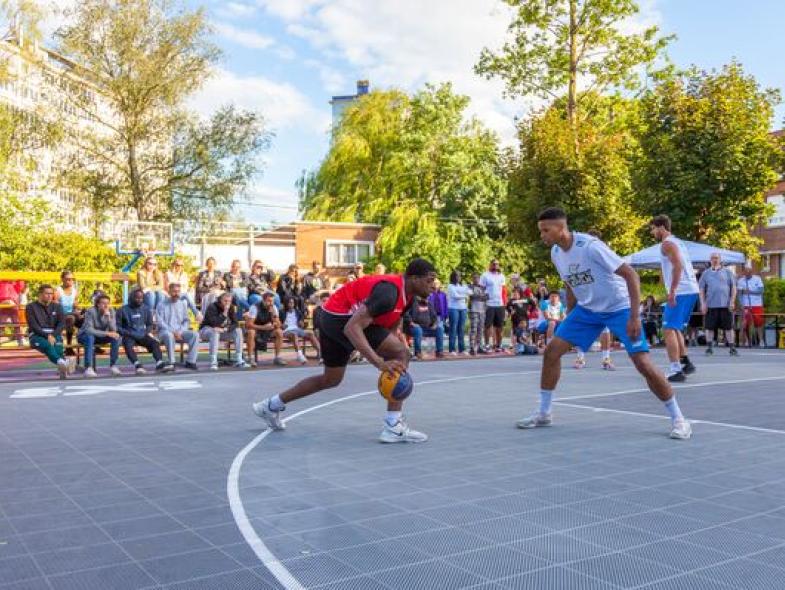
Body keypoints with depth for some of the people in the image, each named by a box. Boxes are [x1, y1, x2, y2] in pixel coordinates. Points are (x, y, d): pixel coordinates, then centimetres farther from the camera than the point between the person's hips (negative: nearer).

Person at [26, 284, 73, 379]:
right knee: (48, 345, -36)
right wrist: (47, 336, -18)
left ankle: (62, 368, -59)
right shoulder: (31, 307, 6)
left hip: (54, 335, 2)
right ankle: (62, 362, -65)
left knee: (57, 345, -34)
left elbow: (62, 323, 5)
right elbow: (33, 326, -4)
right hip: (37, 335, -2)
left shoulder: (56, 306, 15)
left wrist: (53, 335, -14)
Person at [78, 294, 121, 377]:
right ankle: (88, 368, -40)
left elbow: (113, 330, -19)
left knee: (116, 337, -21)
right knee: (90, 337, -38)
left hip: (101, 336, 4)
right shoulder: (91, 311, -23)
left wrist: (108, 316, -32)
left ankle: (113, 365, -13)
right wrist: (106, 333, -39)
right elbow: (89, 330, -33)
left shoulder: (111, 311, -11)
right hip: (85, 335, -4)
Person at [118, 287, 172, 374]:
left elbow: (150, 324, 23)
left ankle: (159, 364, -41)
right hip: (129, 336, -3)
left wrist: (148, 332, 3)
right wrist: (129, 333, -12)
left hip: (142, 335, 3)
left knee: (155, 342, -25)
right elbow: (118, 326, 2)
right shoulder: (124, 310, 3)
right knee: (128, 345, -36)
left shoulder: (146, 309, 13)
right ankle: (138, 365, -52)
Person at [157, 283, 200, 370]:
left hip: (180, 331, 4)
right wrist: (173, 332, -18)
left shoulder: (183, 303, 12)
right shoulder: (162, 304, 1)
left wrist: (180, 332, -8)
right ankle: (171, 362, -33)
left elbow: (186, 321, 11)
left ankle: (190, 361, -20)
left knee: (195, 334, -22)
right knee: (169, 335, -39)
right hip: (165, 331, -4)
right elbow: (160, 322, -7)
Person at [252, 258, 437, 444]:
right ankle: (394, 427, -15)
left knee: (331, 379, 26)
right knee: (402, 353, -16)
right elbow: (352, 327, -34)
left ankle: (271, 406, 40)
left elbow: (390, 329, 15)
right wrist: (380, 362, -40)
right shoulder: (389, 291, -27)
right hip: (342, 318, -10)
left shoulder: (406, 294, 4)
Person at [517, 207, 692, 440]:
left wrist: (634, 317, -29)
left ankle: (678, 419, 2)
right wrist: (570, 320, 18)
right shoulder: (556, 253, -3)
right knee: (552, 350, -3)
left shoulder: (590, 246, -26)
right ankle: (543, 413, 11)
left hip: (619, 308, -6)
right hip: (587, 309, 7)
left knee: (643, 363, -16)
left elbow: (631, 275, -25)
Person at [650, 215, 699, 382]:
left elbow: (678, 265, -22)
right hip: (691, 290, 10)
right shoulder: (677, 242, 22)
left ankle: (676, 371, -14)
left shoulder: (667, 243, -8)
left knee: (668, 329, -9)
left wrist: (671, 291, -23)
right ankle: (685, 362, 20)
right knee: (675, 328, 21)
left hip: (681, 292, -10)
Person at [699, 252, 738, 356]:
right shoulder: (706, 273, 10)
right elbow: (701, 289, 7)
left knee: (729, 327, 1)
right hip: (711, 305, 0)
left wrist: (732, 301, -2)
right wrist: (703, 303, -2)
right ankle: (709, 347, 11)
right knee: (709, 327, 2)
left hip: (725, 305, 0)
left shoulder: (727, 272, 9)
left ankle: (732, 348, 7)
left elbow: (733, 287, 8)